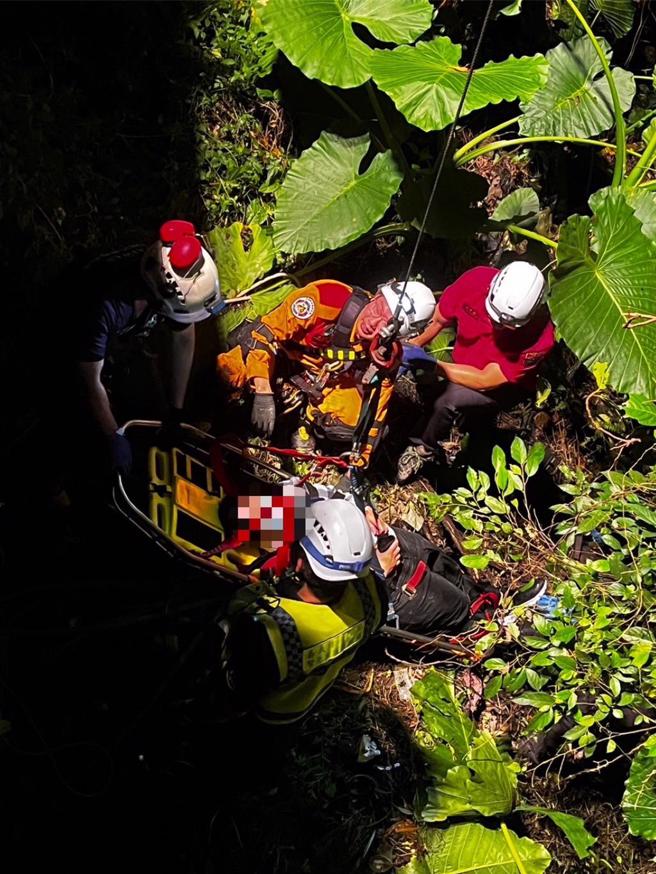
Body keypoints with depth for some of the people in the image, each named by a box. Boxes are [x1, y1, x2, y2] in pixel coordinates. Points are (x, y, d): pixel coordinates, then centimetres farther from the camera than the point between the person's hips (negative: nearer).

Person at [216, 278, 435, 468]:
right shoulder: (328, 297, -35)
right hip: (286, 354, -2)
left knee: (349, 425, -22)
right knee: (230, 371, -27)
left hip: (331, 383, 2)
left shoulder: (387, 355, -21)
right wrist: (264, 393, -36)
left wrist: (359, 464, -8)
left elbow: (374, 411, -9)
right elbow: (265, 332, -29)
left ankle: (307, 427, 8)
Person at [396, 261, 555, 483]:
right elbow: (436, 320, -11)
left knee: (449, 400, -29)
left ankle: (423, 449, -3)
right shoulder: (477, 280, -28)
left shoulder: (540, 337, -35)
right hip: (461, 361, 5)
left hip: (502, 387, -5)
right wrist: (410, 347, -25)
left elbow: (485, 381, -29)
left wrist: (430, 364, -33)